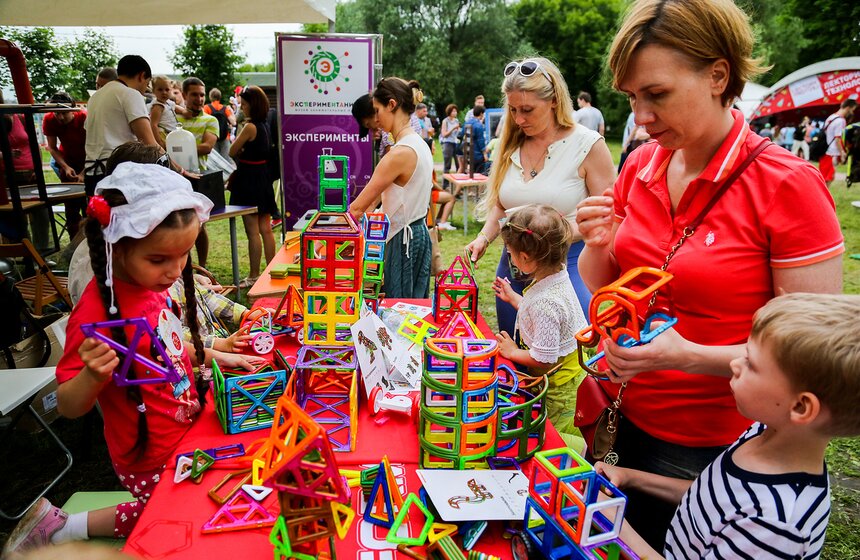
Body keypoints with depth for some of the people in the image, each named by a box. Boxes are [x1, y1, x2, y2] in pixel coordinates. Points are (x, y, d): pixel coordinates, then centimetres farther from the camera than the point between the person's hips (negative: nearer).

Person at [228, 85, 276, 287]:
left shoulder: (250, 127, -16)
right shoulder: (265, 125, 9)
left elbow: (232, 152, -8)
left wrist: (241, 130, 2)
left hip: (249, 180, -8)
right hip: (263, 178, 9)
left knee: (253, 231, -2)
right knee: (265, 229, 12)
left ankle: (254, 276, 6)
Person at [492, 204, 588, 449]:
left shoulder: (545, 302, -34)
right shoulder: (558, 276, -5)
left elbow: (543, 359, -27)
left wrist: (513, 352, -10)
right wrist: (513, 298, 23)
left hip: (560, 389, -9)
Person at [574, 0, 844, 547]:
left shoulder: (788, 184, -18)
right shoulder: (641, 165, -3)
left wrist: (689, 355, -30)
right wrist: (597, 245, -15)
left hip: (712, 450, -4)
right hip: (629, 420, 5)